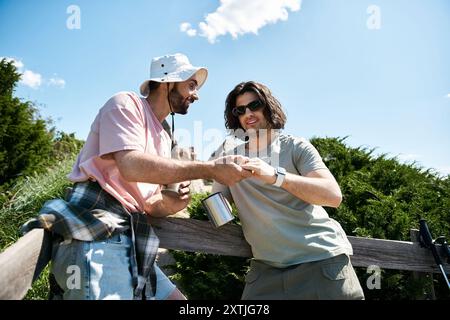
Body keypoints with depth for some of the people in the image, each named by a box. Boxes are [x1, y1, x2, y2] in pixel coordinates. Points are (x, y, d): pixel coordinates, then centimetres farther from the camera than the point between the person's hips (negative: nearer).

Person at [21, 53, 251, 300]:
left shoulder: (163, 139, 22)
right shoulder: (126, 103, -2)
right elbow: (132, 166, -22)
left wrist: (177, 202, -6)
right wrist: (210, 169, -19)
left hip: (127, 239, 9)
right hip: (95, 232, -9)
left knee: (174, 297, 8)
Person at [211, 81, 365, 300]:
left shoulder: (295, 147, -2)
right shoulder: (231, 156, 8)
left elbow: (333, 195, -16)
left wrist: (275, 175, -28)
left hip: (323, 260, -2)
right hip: (268, 268, 2)